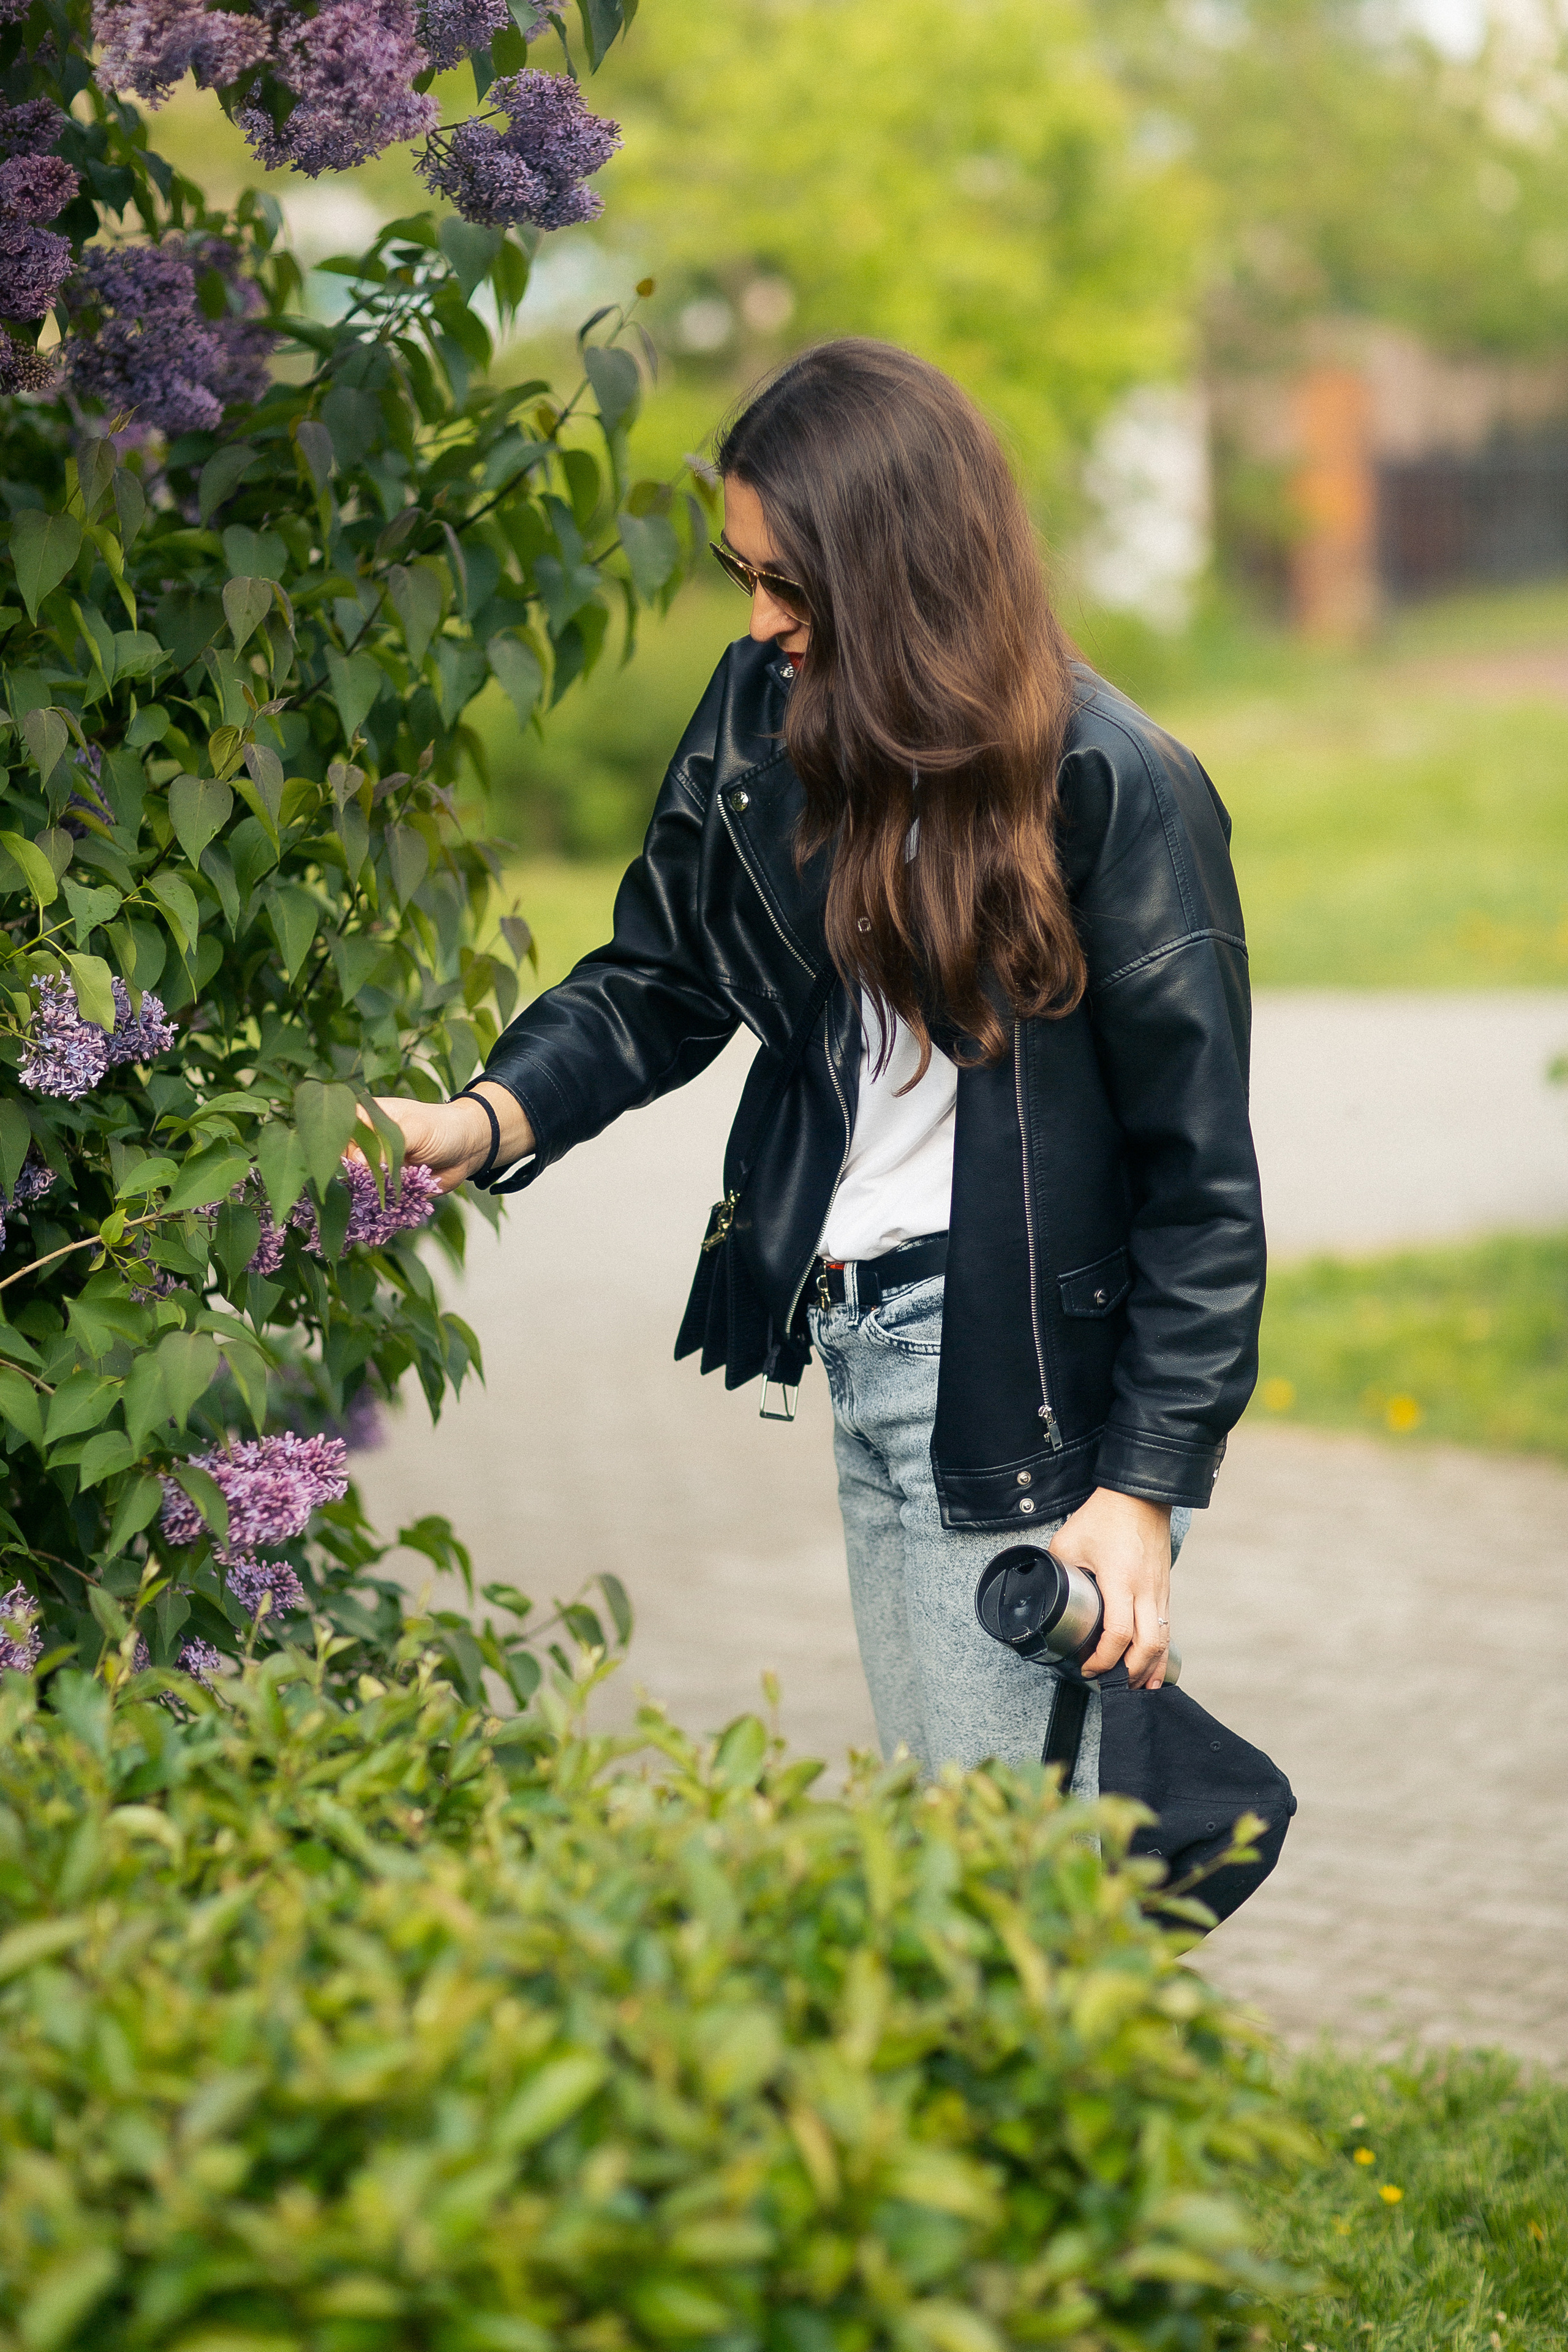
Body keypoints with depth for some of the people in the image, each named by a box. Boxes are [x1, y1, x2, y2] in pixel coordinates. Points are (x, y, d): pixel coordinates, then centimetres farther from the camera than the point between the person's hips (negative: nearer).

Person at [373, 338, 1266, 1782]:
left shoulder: (1114, 791, -15)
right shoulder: (764, 715, 3)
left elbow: (1199, 1170, -13)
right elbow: (660, 981, 11)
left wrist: (1147, 1486, -15)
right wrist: (489, 1118, -9)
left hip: (1024, 1391, -7)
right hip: (854, 1340, 7)